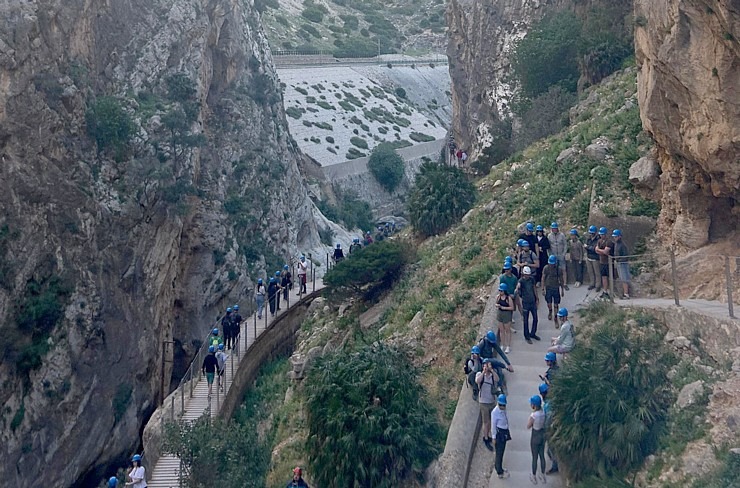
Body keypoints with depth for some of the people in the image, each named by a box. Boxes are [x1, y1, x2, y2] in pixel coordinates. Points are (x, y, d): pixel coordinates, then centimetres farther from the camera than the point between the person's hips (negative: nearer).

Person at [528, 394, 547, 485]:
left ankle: (534, 477, 28)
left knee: (534, 458, 12)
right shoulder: (543, 412, -10)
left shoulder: (533, 415, -30)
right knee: (542, 456, 21)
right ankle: (543, 476, 35)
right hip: (543, 435, 6)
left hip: (535, 437, -6)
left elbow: (528, 426, -15)